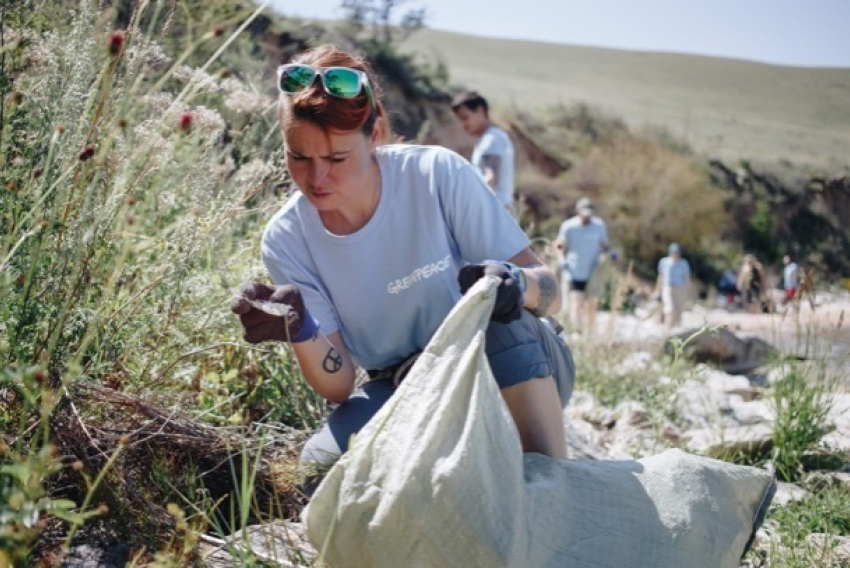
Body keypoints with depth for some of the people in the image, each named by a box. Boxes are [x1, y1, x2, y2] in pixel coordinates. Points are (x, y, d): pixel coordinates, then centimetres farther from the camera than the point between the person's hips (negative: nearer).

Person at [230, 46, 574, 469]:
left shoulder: (439, 176, -18)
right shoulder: (286, 240, -11)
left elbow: (549, 291, -14)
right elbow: (338, 385, -12)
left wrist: (516, 284, -38)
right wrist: (301, 331, -34)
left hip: (516, 370, -2)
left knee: (505, 324, -35)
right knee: (323, 466, -27)